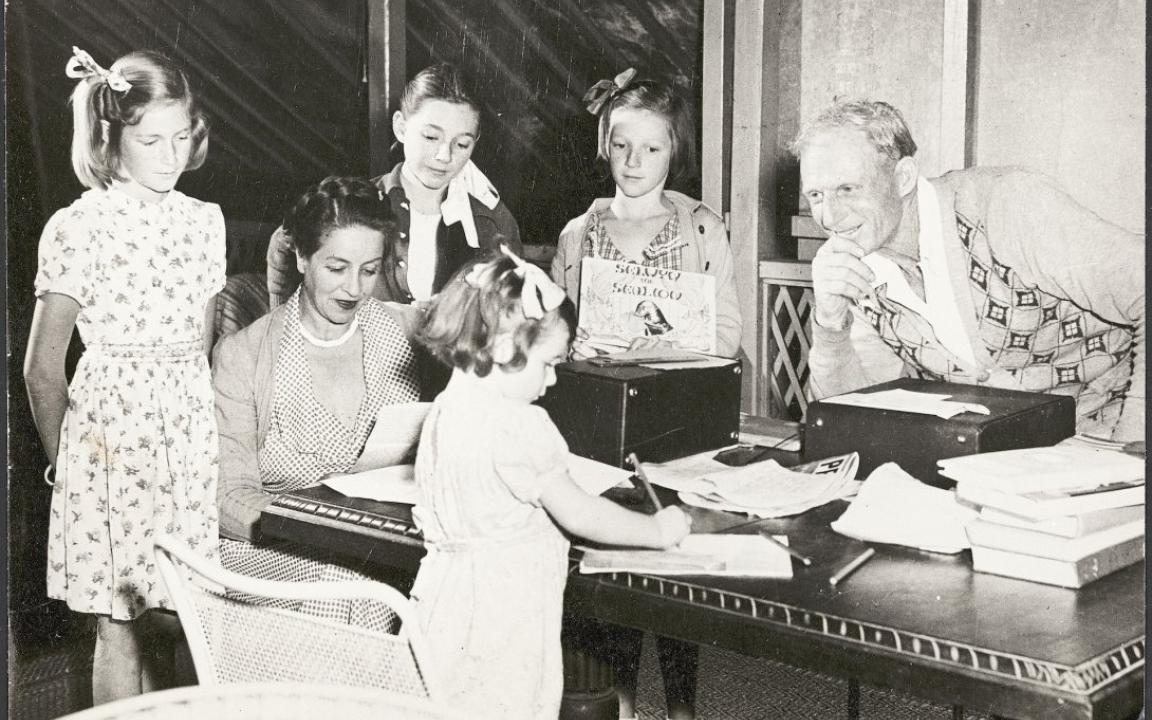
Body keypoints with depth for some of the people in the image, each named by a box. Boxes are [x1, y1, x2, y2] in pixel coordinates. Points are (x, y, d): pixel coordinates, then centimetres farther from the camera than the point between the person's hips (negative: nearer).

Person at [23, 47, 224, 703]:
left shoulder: (205, 221, 7)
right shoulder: (78, 227, -8)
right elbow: (43, 370, -4)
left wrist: (187, 418, 16)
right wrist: (66, 460, 5)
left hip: (190, 440, 4)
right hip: (111, 436, -4)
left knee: (167, 620, 10)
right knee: (121, 625, 3)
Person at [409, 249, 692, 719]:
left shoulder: (444, 411, 6)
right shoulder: (517, 426, -21)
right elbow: (576, 514, -15)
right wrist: (659, 529, -2)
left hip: (450, 595, 8)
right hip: (505, 606, -8)